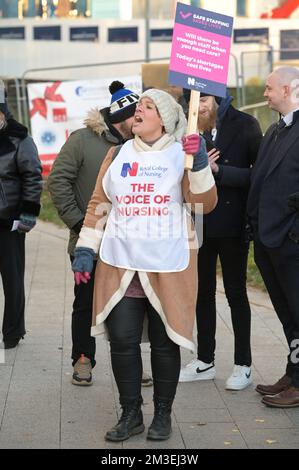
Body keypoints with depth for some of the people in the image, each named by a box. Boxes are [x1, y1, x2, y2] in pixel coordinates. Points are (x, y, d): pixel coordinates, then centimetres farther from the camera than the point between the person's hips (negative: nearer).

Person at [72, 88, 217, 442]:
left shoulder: (182, 155, 1)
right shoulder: (118, 154, 9)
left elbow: (205, 204, -7)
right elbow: (99, 204, 11)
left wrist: (199, 163, -20)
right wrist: (85, 249, 5)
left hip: (167, 269, -2)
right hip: (119, 267, 2)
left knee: (164, 343, 6)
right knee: (122, 340, 1)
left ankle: (162, 414, 21)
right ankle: (130, 413, 16)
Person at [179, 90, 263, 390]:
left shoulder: (244, 125, -8)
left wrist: (218, 170, -20)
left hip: (231, 225, -4)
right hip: (199, 224, 4)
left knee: (235, 293, 5)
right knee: (203, 292, 13)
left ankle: (243, 365, 15)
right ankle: (205, 361, 25)